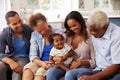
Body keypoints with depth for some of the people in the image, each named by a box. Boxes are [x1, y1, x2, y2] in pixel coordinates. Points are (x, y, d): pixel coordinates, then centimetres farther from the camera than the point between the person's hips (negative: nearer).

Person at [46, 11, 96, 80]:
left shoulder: (89, 38, -2)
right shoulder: (67, 37, 15)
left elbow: (94, 61, -3)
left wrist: (80, 62, -17)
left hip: (83, 68, -4)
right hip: (67, 67, 5)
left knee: (69, 74, -37)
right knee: (50, 72, -25)